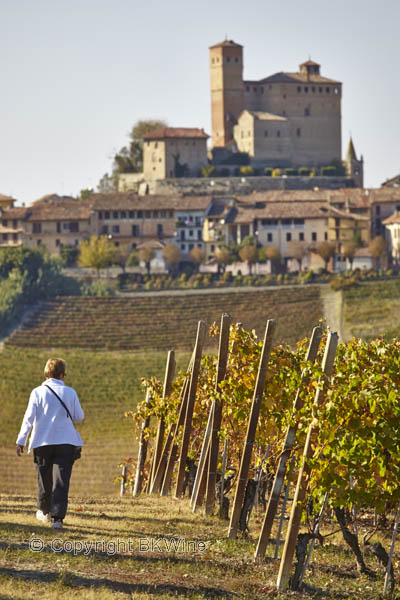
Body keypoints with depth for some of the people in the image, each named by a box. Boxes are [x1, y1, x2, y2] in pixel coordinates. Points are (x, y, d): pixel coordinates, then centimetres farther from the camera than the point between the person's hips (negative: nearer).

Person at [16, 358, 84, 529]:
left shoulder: (38, 392, -4)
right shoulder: (70, 393, -2)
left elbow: (29, 417, -7)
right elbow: (79, 416, 6)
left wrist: (21, 441, -4)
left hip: (42, 442, 1)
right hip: (65, 442, -1)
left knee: (44, 478, 19)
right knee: (61, 481, -4)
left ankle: (44, 511, 38)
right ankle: (57, 518, -16)